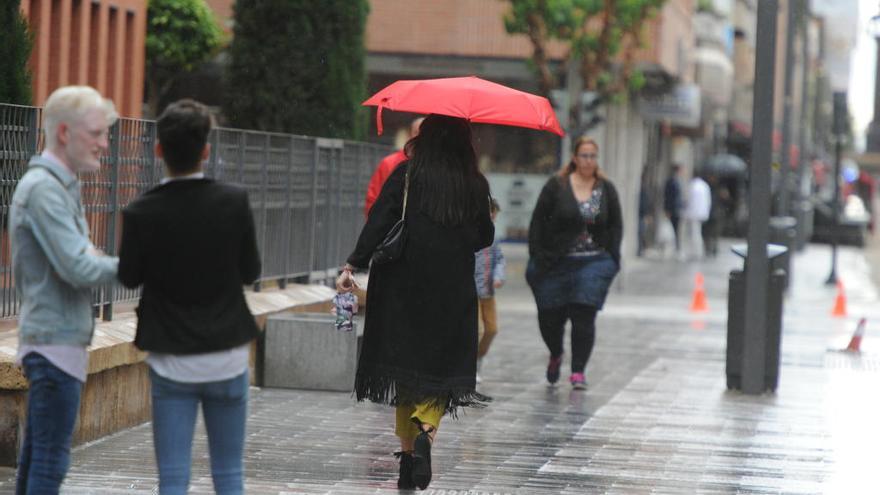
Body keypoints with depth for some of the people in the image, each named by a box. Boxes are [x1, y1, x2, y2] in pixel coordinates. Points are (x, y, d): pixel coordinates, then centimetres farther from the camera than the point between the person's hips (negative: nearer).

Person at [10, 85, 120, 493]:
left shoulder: (60, 184, 16)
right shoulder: (44, 188, -17)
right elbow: (80, 269, -23)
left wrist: (93, 256, 0)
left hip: (46, 340, 10)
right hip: (55, 339, -10)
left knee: (37, 453, 14)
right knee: (50, 457, -9)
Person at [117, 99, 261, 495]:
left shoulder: (141, 214, -13)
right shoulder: (234, 203, -11)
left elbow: (129, 278, 0)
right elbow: (251, 272, -1)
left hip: (171, 362, -1)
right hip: (227, 358, 1)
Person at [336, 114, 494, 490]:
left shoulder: (406, 175, -4)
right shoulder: (475, 185, 1)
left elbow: (379, 222, -12)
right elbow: (485, 236, 10)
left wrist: (353, 265, -11)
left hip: (404, 289, -1)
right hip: (453, 292, 1)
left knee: (404, 364, 8)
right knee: (441, 366, 8)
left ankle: (408, 449, 8)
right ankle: (426, 428, -19)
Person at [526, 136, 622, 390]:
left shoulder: (606, 188, 6)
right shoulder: (556, 186, -1)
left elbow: (616, 224, 11)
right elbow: (538, 220, -1)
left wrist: (611, 258, 1)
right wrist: (537, 255, -8)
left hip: (594, 262, 1)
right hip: (556, 262, -1)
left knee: (584, 317, -9)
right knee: (550, 317, 5)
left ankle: (578, 370, -1)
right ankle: (555, 355, 35)